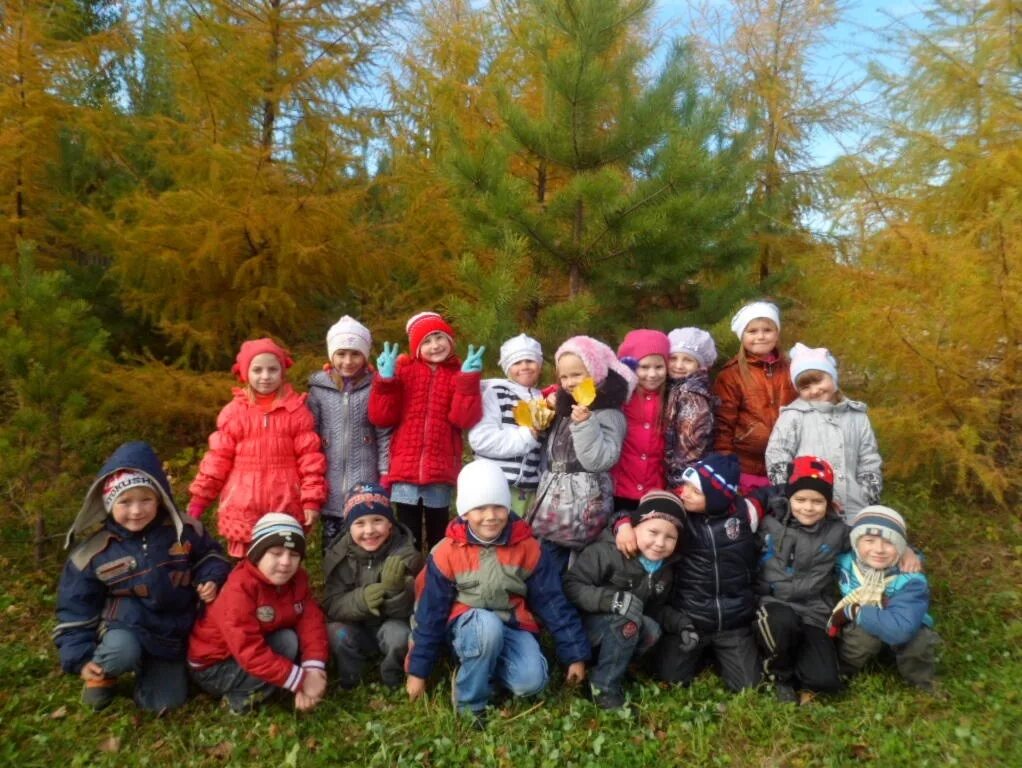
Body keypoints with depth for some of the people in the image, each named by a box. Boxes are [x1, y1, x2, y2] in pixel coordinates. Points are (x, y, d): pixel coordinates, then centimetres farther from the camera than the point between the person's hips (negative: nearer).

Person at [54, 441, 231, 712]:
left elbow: (210, 555, 8)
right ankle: (102, 674, 3)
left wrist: (211, 579, -14)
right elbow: (75, 608, -3)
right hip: (125, 629, -2)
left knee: (165, 702, 0)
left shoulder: (184, 530, -11)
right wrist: (80, 659, -7)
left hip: (172, 632, 2)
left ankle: (147, 668, 34)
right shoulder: (92, 552, -12)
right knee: (122, 652, -36)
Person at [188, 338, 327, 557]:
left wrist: (312, 500, -8)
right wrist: (198, 500, 3)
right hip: (242, 510, 1)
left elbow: (310, 457, -3)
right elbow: (218, 459, 3)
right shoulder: (234, 411, 0)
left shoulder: (297, 410, -3)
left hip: (286, 508, -1)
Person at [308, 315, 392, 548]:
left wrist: (385, 474, -5)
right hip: (330, 482, 2)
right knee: (332, 543, 13)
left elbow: (384, 433, -1)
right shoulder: (319, 388, 1)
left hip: (365, 481, -1)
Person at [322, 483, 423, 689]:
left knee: (399, 634, -32)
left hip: (392, 625, -1)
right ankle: (350, 682, -1)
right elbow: (332, 606, -14)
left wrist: (395, 589, -42)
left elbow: (407, 610, -20)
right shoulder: (339, 555, -11)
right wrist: (361, 599, -35)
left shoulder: (405, 554, -17)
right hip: (356, 629, 2)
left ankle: (393, 679, -2)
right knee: (335, 632, -28)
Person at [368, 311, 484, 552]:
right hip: (405, 468, 0)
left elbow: (465, 419, -9)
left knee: (438, 536, 13)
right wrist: (385, 380, -13)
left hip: (440, 470, 0)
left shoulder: (460, 375, 5)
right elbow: (381, 417, -1)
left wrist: (468, 379, -18)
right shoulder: (402, 370, 4)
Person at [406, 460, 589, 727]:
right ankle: (470, 700, -12)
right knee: (488, 625, -37)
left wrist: (575, 655, -2)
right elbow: (431, 612, -4)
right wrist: (418, 670, -1)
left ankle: (485, 665, 6)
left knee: (532, 680, -26)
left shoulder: (527, 547, -8)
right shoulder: (447, 553, -11)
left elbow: (552, 602, -2)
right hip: (468, 625, -1)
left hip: (512, 626, 2)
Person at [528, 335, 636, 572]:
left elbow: (600, 461, -21)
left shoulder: (608, 414, -9)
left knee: (552, 567, -6)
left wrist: (585, 424, -28)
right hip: (553, 500, 8)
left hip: (582, 507, -7)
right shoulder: (564, 409, 16)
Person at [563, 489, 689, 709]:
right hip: (580, 624, -7)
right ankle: (604, 686, -17)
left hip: (619, 630, 7)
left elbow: (656, 608, 13)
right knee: (629, 620, -33)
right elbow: (571, 586, -26)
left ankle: (600, 665, -7)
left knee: (652, 630, -22)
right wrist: (610, 599, -37)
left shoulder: (664, 569, 1)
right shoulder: (606, 552, -23)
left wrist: (680, 624, -5)